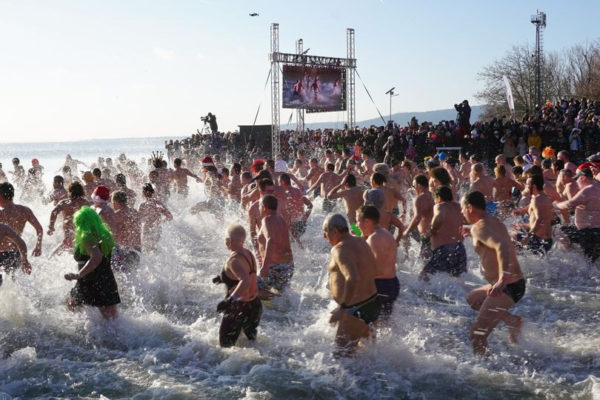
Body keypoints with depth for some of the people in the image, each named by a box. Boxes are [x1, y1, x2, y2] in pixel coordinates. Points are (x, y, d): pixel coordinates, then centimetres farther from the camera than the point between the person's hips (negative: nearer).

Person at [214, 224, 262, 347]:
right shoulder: (248, 254, 3)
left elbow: (245, 281, -39)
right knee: (250, 342, 25)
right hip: (255, 305, 9)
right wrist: (224, 278, 26)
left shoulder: (234, 260, -24)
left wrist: (229, 300, -40)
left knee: (226, 345, 8)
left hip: (239, 309, -9)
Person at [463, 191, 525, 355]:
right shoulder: (495, 221, 11)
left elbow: (502, 246, -36)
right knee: (473, 299, 31)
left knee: (477, 335, -8)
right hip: (516, 283, 10)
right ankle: (512, 320, 20)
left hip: (507, 288, -10)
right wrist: (473, 233, 36)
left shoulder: (479, 227, -18)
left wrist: (502, 280, -45)